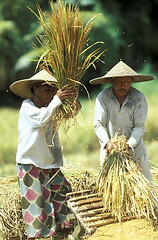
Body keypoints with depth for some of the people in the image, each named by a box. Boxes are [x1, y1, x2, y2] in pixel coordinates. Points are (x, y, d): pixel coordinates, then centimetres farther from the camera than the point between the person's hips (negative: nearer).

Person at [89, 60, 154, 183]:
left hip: (134, 146, 0)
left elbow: (140, 127, -12)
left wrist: (129, 144, -25)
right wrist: (107, 142, -25)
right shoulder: (103, 97, -10)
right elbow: (99, 125, -10)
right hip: (109, 147, 0)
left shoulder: (139, 98, -10)